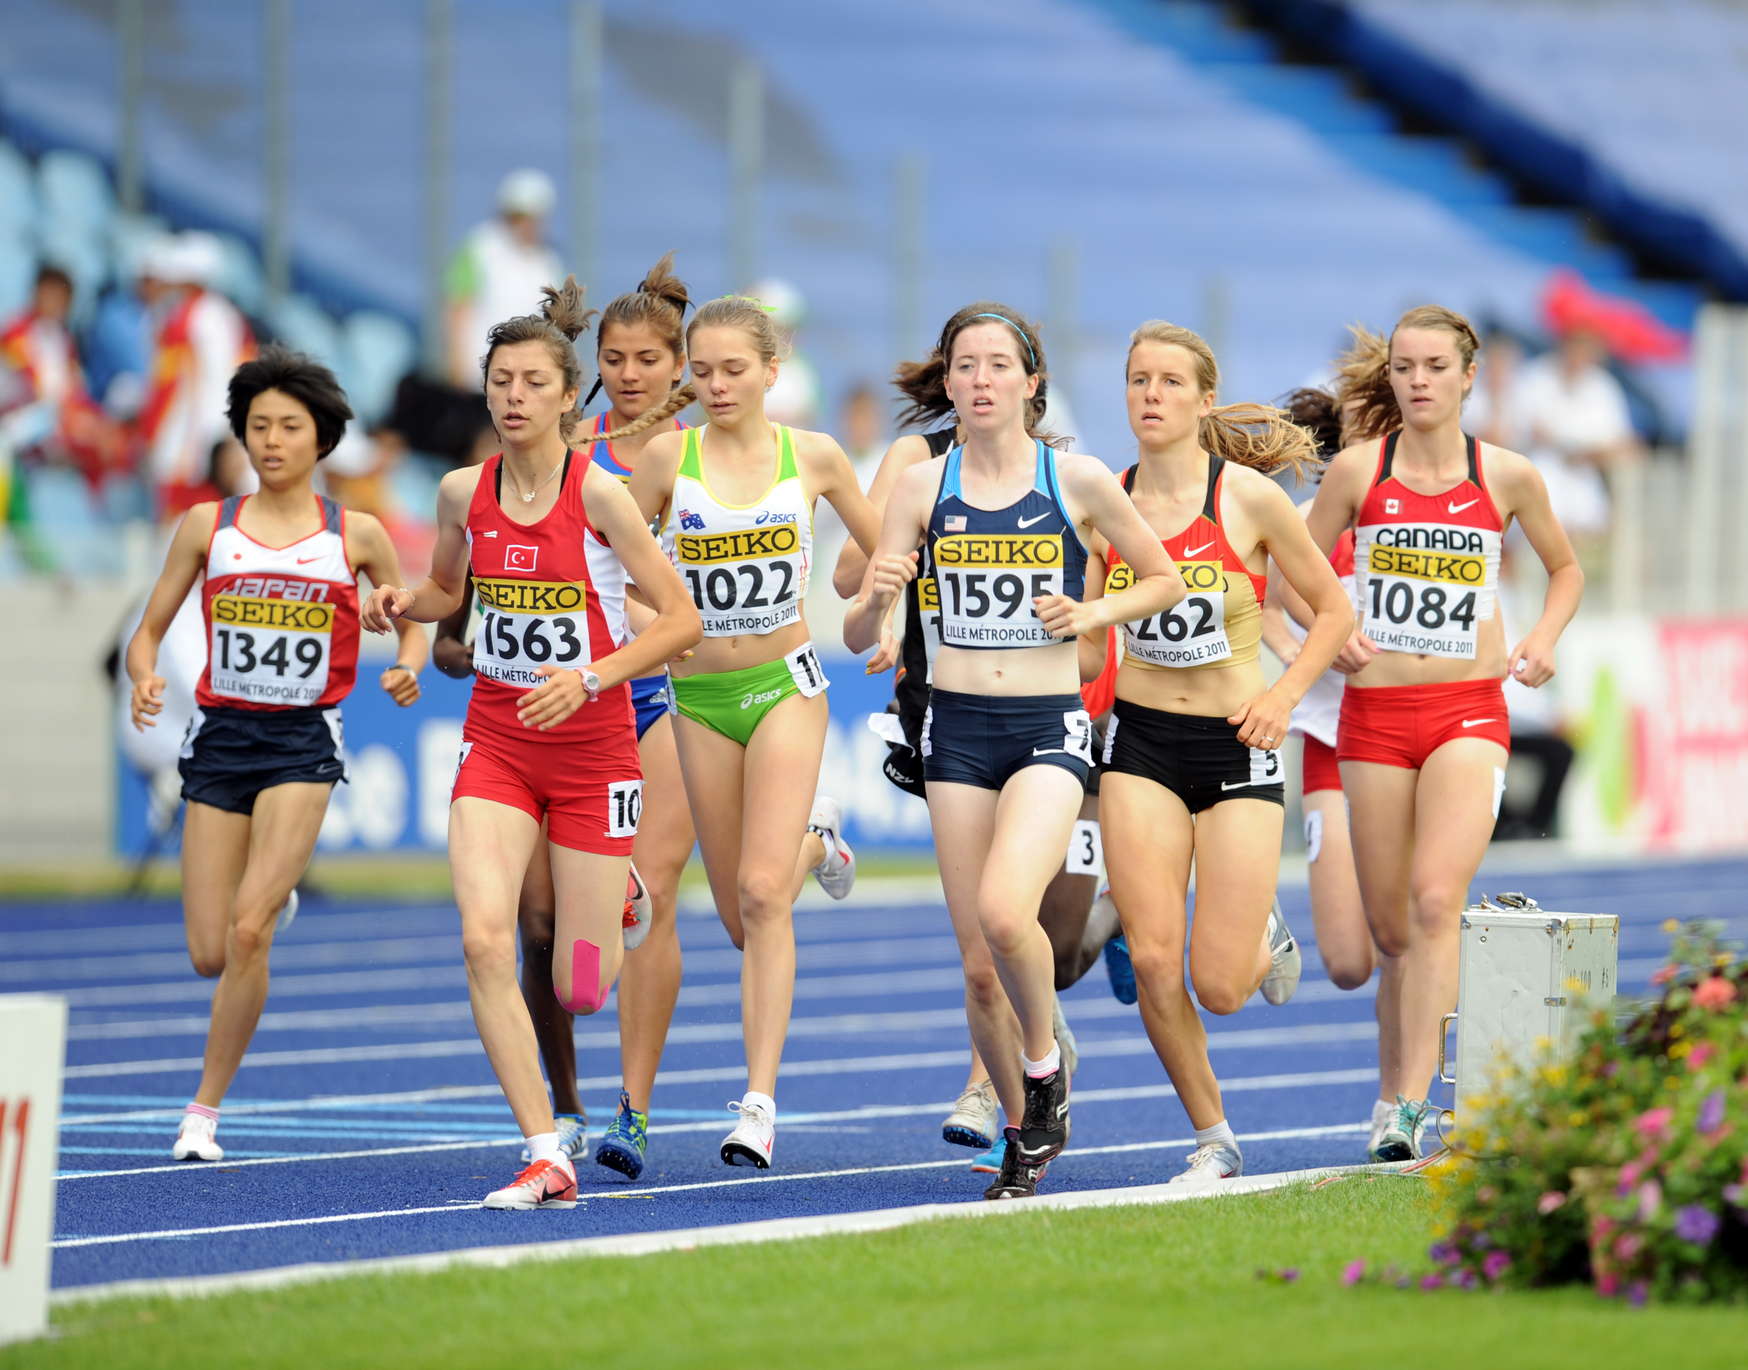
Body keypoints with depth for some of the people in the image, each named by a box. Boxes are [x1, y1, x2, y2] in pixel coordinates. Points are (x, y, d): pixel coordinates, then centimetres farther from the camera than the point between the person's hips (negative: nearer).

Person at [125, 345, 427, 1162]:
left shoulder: (356, 536, 2)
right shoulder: (208, 526, 5)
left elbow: (411, 625, 14)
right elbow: (148, 632, 8)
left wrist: (407, 670, -8)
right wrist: (143, 681, -14)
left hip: (303, 742, -2)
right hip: (220, 736, 2)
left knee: (247, 933, -18)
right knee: (209, 955, 1)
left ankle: (204, 1110, -5)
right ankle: (273, 901, 39)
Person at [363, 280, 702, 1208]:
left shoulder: (597, 494, -13)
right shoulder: (463, 493, 0)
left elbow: (682, 619, -11)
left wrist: (588, 679, -23)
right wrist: (403, 604, -3)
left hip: (592, 743, -3)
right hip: (497, 740, 3)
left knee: (580, 992, 3)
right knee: (484, 938, -21)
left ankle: (620, 896, 42)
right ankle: (547, 1159, -16)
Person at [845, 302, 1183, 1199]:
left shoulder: (1078, 481, -3)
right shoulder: (924, 486, 2)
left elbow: (1163, 580, 10)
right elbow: (858, 637, 3)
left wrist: (1092, 614, -8)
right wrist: (878, 597, -20)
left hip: (1048, 726, -3)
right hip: (957, 727, 3)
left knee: (1003, 911, -26)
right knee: (978, 965, 3)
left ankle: (1044, 1061, 2)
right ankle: (1025, 1135, 22)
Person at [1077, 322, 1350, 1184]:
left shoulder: (1249, 497, -6)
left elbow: (1334, 611, 4)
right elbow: (1086, 651, 11)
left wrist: (1284, 694, -9)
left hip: (1235, 748, -2)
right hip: (1140, 745, 2)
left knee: (1220, 989, -7)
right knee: (1153, 961, -12)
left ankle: (1264, 938, 31)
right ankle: (1213, 1139, 9)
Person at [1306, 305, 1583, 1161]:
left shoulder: (1506, 477, 2)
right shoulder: (1359, 469, 1)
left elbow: (1565, 568, 18)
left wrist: (1544, 639, 2)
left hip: (1469, 711, -1)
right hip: (1376, 711, 1)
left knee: (1434, 901, -19)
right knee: (1388, 925, 7)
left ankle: (1411, 1103, -21)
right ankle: (1399, 1080, 29)